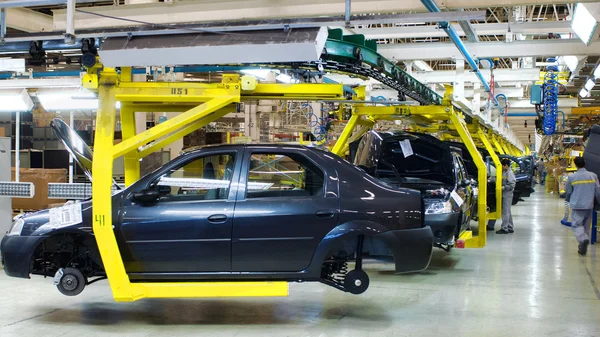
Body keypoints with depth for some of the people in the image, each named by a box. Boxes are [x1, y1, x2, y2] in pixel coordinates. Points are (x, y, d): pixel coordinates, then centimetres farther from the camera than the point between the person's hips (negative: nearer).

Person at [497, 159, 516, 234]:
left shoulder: (510, 173, -14)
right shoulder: (504, 172, 13)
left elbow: (512, 185, -19)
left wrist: (503, 187, -21)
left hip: (507, 195, -10)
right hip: (504, 195, 10)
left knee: (506, 212, -8)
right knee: (508, 212, 15)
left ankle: (504, 228, -6)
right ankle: (510, 228, 22)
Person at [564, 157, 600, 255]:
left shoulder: (571, 177, -10)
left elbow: (567, 192, 3)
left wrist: (568, 200, 24)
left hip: (577, 205, -3)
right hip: (589, 205, 3)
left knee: (576, 224, 1)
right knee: (586, 225, 15)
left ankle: (583, 239, -28)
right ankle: (583, 247, 20)